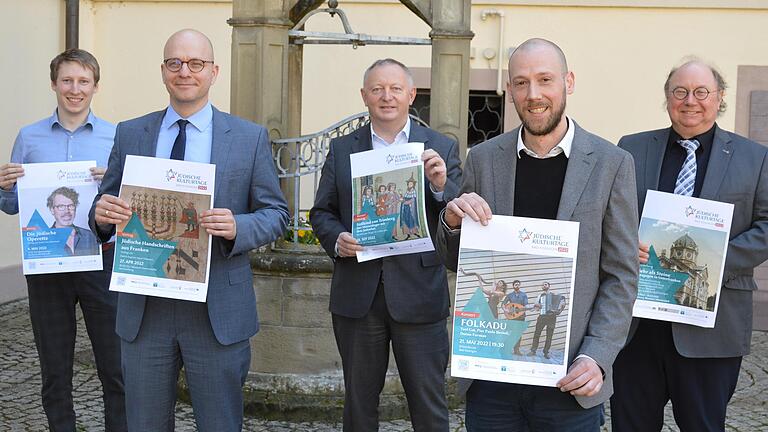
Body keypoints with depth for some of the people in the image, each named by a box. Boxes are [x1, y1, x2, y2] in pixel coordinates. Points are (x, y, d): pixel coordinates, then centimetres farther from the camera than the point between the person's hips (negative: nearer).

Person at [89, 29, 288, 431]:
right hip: (143, 308, 2)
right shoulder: (129, 134, 7)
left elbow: (276, 213, 2)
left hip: (218, 309, -2)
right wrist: (102, 213, -13)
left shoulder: (250, 137, 1)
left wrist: (237, 227, -19)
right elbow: (104, 209, 11)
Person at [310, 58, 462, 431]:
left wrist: (441, 185, -22)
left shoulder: (441, 148, 3)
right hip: (357, 297, 2)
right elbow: (321, 213, 10)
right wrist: (337, 240, -11)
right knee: (359, 401, 16)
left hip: (419, 295, -2)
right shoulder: (341, 149, 8)